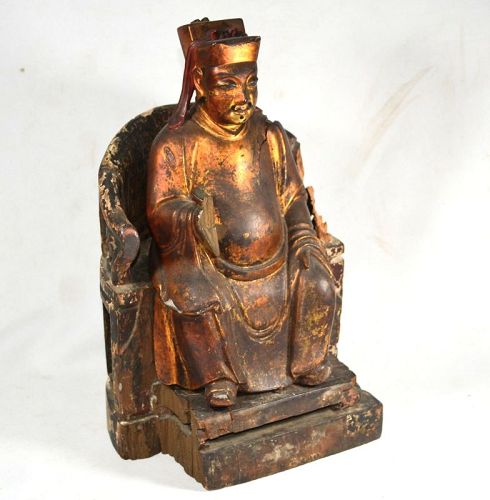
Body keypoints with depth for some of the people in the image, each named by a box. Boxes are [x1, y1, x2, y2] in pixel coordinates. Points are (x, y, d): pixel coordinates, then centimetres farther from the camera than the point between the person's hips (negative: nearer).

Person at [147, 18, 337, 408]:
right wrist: (194, 218, -34)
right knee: (194, 296, -32)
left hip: (273, 259, 4)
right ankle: (217, 376, -8)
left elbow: (293, 198, 11)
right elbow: (160, 211, -12)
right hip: (204, 262, -3)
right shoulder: (175, 144, -7)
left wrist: (304, 239, -5)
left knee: (318, 282, -17)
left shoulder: (272, 137, 7)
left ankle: (307, 361, 7)